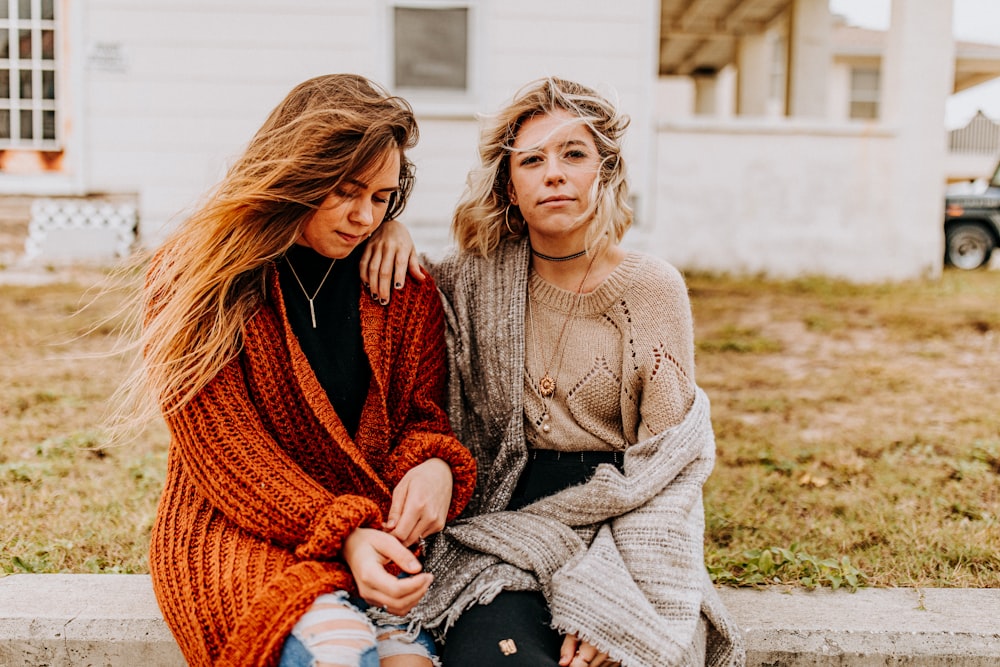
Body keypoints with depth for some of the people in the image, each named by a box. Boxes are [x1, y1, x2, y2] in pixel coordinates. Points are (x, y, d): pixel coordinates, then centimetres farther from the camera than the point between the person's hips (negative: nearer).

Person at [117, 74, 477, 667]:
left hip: (374, 534, 3)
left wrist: (436, 464, -12)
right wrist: (339, 533, -20)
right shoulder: (196, 281, -3)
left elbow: (424, 415, 13)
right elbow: (225, 452, -8)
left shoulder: (404, 288, 8)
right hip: (232, 531, -2)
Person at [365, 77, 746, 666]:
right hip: (504, 519, 1)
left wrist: (618, 595, -16)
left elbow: (666, 468, -4)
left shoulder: (653, 288, -2)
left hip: (619, 524, 0)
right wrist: (388, 226, -2)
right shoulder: (481, 276, 4)